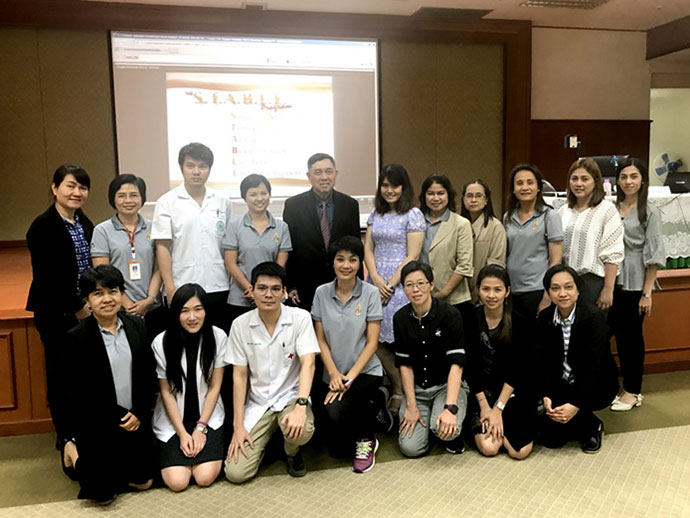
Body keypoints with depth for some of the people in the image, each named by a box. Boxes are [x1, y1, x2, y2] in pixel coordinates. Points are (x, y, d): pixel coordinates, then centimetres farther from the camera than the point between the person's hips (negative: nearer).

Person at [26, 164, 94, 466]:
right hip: (57, 315, -5)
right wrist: (78, 308, -11)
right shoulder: (43, 227, -10)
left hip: (84, 312, 6)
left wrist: (91, 304, 3)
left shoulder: (85, 224, 11)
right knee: (61, 376, 4)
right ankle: (67, 439, 20)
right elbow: (47, 278, -15)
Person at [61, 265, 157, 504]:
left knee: (143, 482, 8)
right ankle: (78, 457, 27)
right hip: (96, 423, -4)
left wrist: (139, 413, -5)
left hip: (135, 419, 4)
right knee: (104, 495, 0)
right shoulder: (77, 337, -13)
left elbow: (149, 375, 3)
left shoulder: (137, 325, -1)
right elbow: (76, 391, -10)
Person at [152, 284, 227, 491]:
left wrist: (201, 427, -10)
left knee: (205, 477, -16)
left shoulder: (218, 337, -9)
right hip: (172, 418, 0)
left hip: (208, 416, 0)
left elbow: (214, 387, -4)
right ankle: (167, 452, 17)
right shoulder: (161, 342, -10)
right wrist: (182, 433, -10)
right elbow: (166, 392, -5)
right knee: (177, 482, -13)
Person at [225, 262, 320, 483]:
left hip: (290, 396, -1)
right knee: (236, 472, -12)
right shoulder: (240, 324, -3)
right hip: (257, 403, 2)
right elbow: (239, 375, -1)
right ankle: (263, 442, 23)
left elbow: (308, 363, -17)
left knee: (301, 431, -35)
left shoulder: (300, 318, -8)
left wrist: (300, 406, -33)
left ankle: (292, 452, 5)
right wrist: (238, 426, -6)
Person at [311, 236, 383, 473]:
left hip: (366, 371, -3)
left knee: (337, 411, -30)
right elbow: (320, 339, 2)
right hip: (334, 375, 3)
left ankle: (366, 441, 2)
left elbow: (372, 342, -8)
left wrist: (350, 376, -16)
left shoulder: (370, 293, -7)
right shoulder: (322, 293, 0)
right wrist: (334, 374, -10)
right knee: (336, 449, 0)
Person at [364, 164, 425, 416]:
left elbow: (412, 256, -8)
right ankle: (398, 388, 17)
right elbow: (368, 250, 10)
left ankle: (401, 392, 12)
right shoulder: (375, 215, 14)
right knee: (376, 340, 2)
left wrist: (390, 285, -11)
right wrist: (376, 280, -6)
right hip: (376, 283, 5)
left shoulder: (413, 214, -3)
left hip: (401, 284, -5)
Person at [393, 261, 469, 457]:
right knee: (410, 447, -13)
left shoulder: (450, 314, -15)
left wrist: (450, 408, -29)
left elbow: (456, 363, -20)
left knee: (445, 428, -32)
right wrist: (411, 406, -9)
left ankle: (452, 435, 6)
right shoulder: (401, 318, -3)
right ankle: (424, 418, 19)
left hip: (448, 384, -3)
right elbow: (404, 364, -1)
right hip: (417, 388, 3)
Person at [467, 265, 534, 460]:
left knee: (520, 450, -14)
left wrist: (498, 408, -13)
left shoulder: (518, 321, -8)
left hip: (512, 390, 0)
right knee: (488, 447, -17)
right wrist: (484, 405, -9)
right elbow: (470, 367, -4)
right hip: (481, 390, 0)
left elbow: (517, 370, -9)